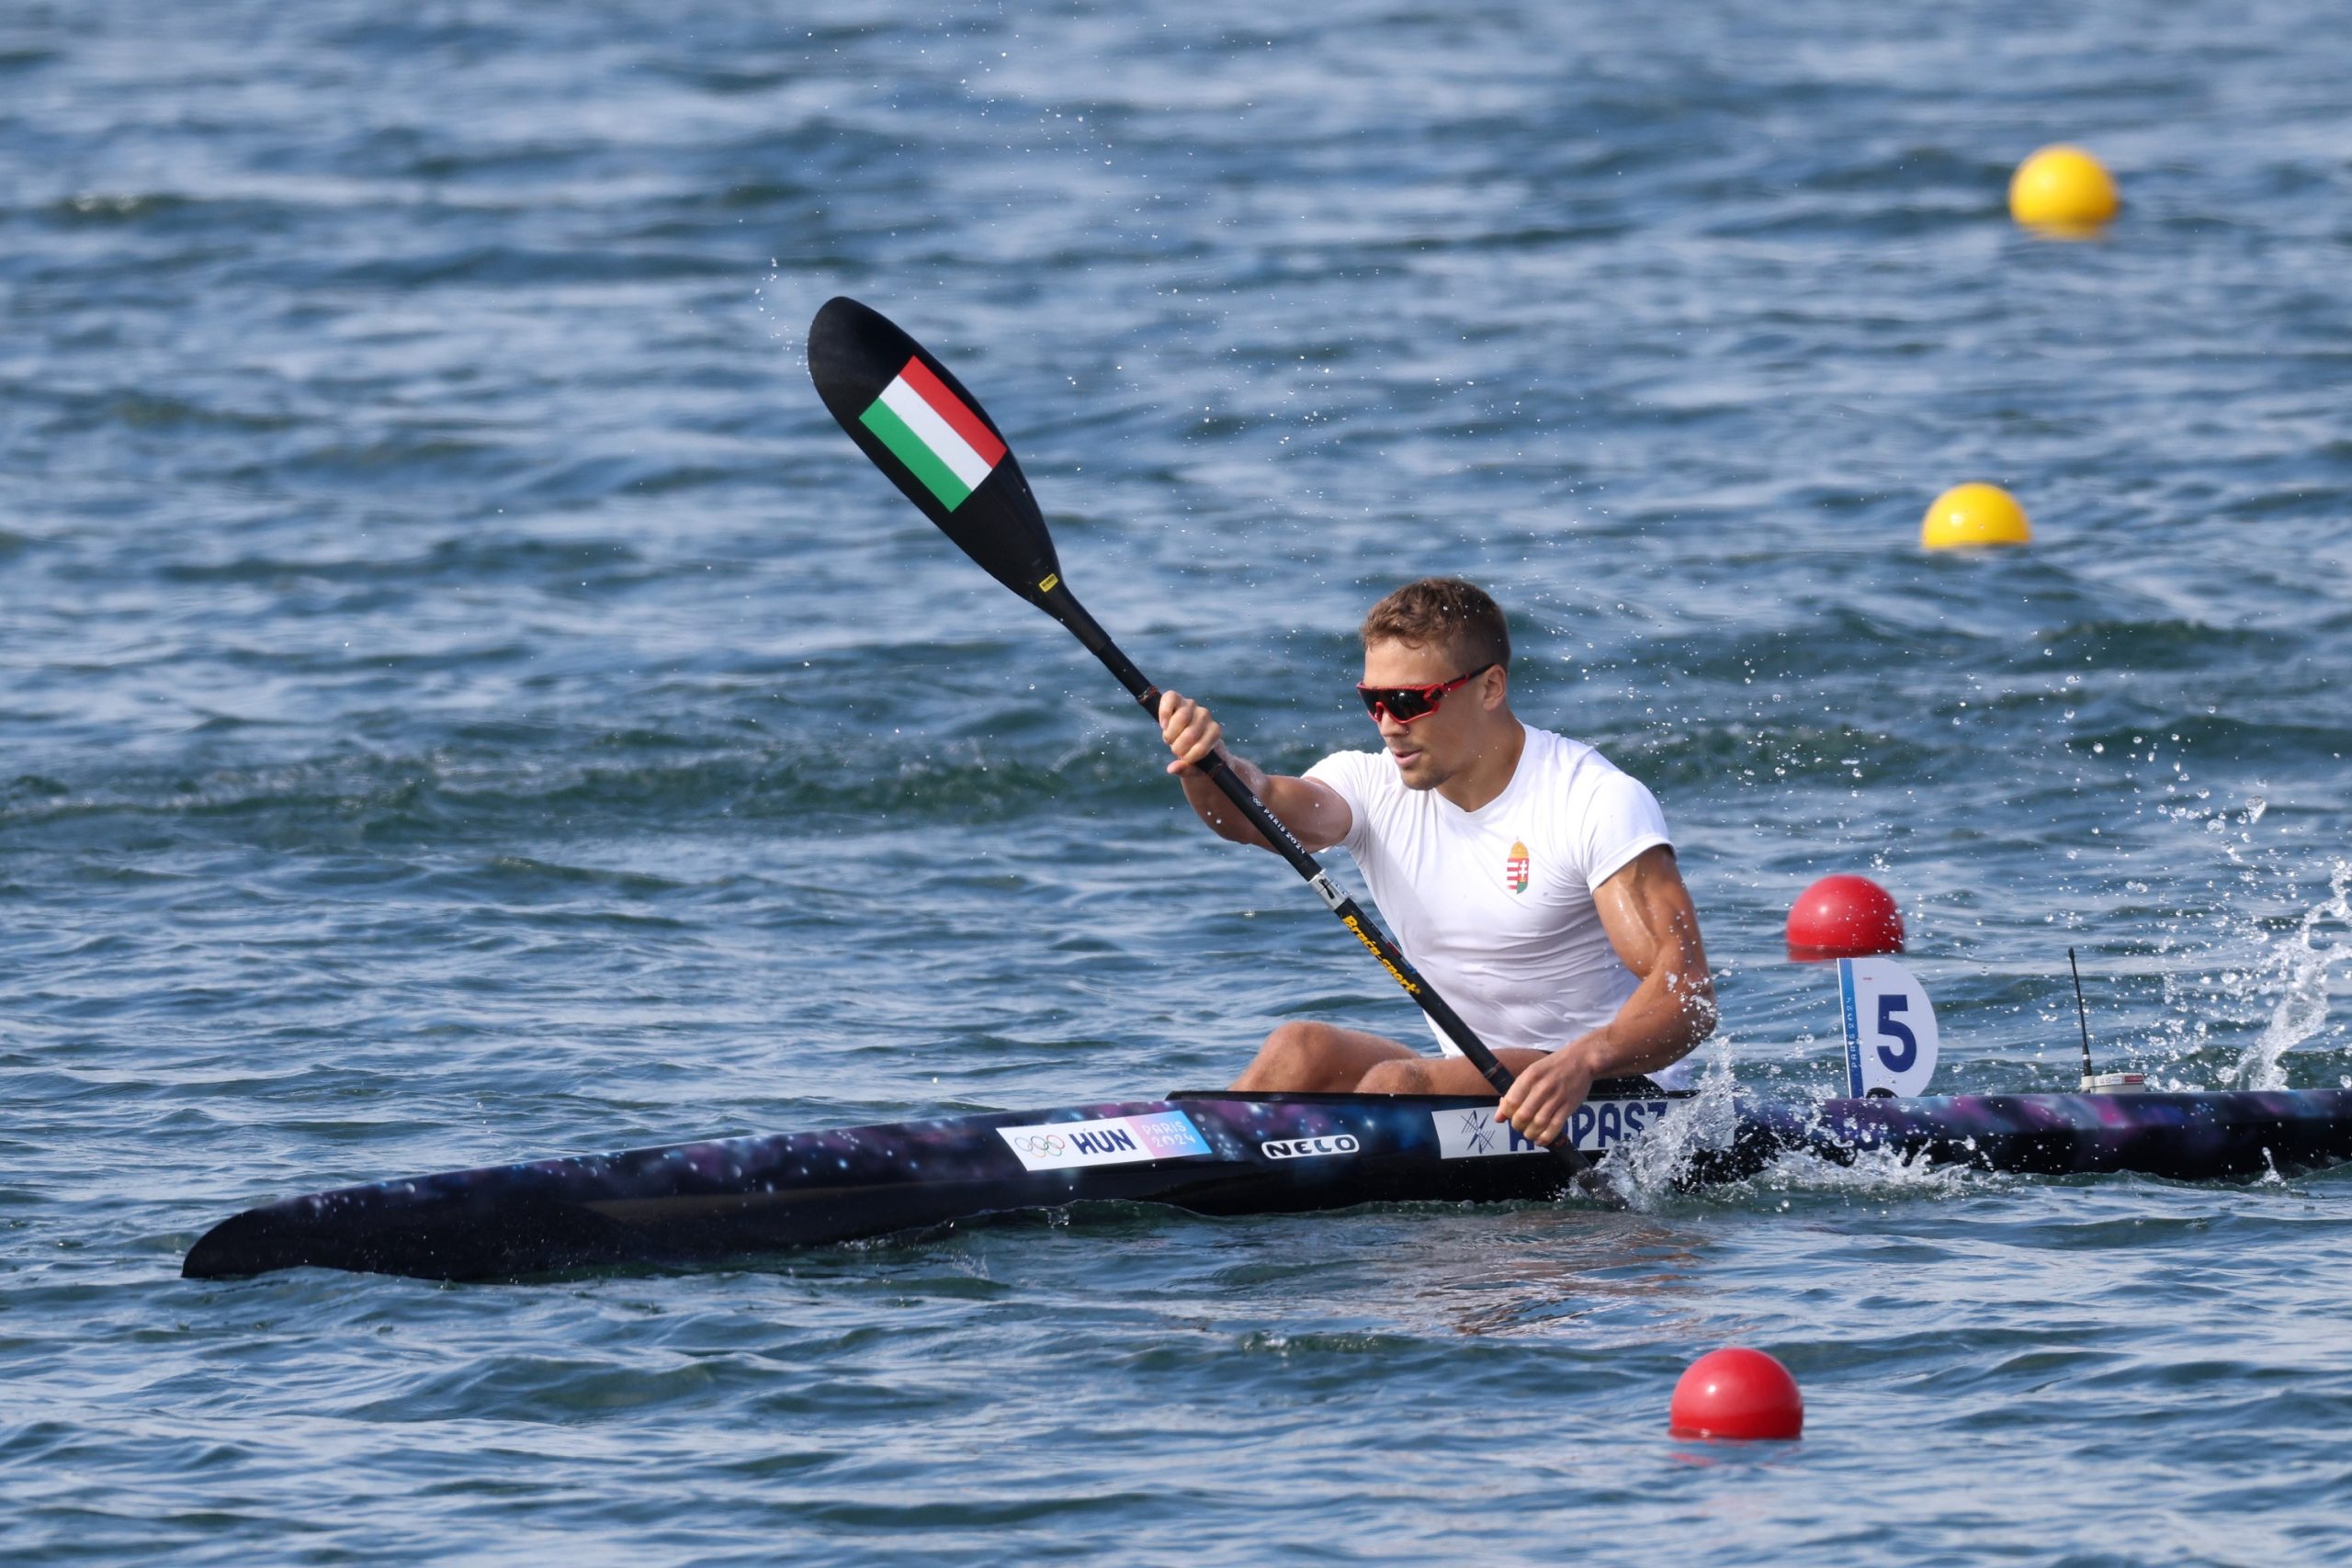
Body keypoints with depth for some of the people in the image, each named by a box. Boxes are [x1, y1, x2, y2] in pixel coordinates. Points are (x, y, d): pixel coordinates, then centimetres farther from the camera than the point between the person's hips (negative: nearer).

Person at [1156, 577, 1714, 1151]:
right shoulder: (1372, 786, 2)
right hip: (1481, 1082, 5)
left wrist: (1584, 1061, -41)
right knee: (1301, 1052, -19)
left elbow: (1689, 995, -21)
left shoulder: (1599, 802, -13)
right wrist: (1209, 765, -44)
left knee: (1397, 1084, -28)